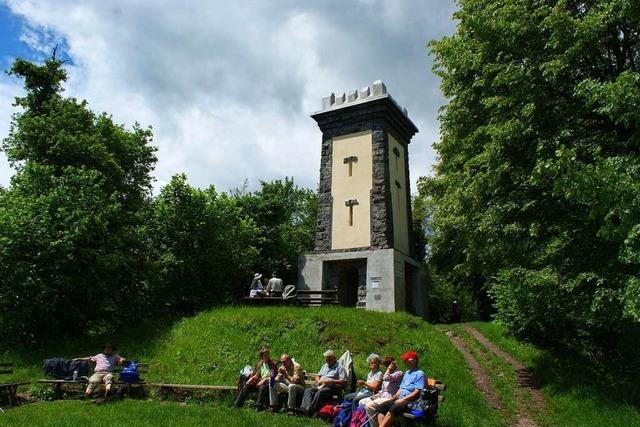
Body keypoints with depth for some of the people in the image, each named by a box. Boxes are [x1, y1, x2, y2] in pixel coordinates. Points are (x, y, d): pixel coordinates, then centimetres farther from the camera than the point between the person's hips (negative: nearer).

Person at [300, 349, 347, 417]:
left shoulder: (340, 368, 5)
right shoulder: (324, 366, 29)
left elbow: (344, 382, -6)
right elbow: (318, 376, 28)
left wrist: (332, 381, -17)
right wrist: (319, 381, 4)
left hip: (331, 387, -7)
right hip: (320, 386, 7)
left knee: (320, 392, -36)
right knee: (308, 391, -20)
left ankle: (311, 410, -40)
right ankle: (305, 408, -38)